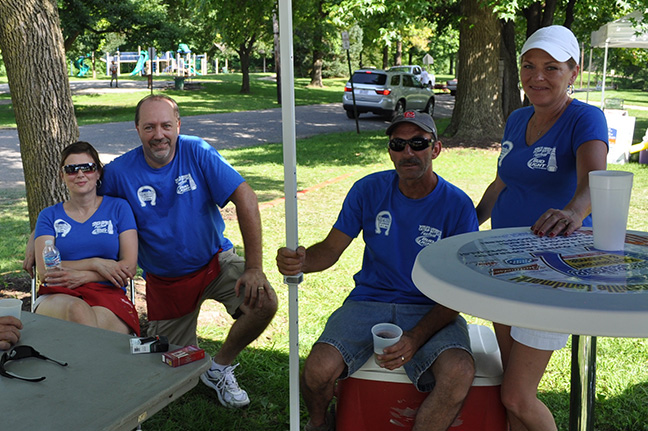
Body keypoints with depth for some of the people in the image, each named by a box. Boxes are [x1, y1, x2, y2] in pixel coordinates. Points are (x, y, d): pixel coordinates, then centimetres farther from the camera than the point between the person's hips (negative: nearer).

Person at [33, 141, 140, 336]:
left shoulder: (118, 207, 14)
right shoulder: (49, 216, 17)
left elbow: (129, 268, 5)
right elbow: (44, 271, 3)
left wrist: (82, 276, -8)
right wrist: (96, 263, -8)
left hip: (108, 293, -1)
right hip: (58, 296, 1)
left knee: (100, 319, -38)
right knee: (77, 310, -37)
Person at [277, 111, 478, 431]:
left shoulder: (457, 205, -6)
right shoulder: (368, 190, 0)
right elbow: (331, 250, 3)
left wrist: (416, 338, -22)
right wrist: (300, 262, -22)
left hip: (432, 311, -1)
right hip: (370, 301, 1)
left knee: (459, 373, -32)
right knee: (318, 369, -25)